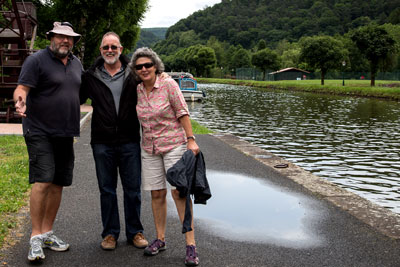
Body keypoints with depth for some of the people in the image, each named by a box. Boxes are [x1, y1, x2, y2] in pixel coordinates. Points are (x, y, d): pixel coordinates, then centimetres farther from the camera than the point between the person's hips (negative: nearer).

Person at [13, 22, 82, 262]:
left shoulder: (76, 63, 14)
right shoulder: (36, 60, -6)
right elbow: (21, 88, -15)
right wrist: (20, 99, -36)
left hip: (65, 134, 7)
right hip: (40, 132, -6)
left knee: (58, 184, 9)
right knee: (42, 182, -13)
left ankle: (48, 233, 21)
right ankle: (36, 238, -3)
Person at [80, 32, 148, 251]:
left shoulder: (133, 74, 4)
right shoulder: (90, 77, 5)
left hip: (130, 142, 0)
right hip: (102, 143, 1)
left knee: (133, 190, 7)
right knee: (107, 190, 9)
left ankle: (135, 232, 22)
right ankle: (110, 233, 23)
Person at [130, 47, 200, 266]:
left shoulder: (168, 85, -7)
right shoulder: (137, 91, 6)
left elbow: (182, 113, -8)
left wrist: (190, 139, -13)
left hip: (174, 144, -5)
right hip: (149, 148, 5)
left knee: (179, 191, -12)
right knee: (157, 193, 6)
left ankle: (190, 244, -8)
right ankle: (160, 239, 19)